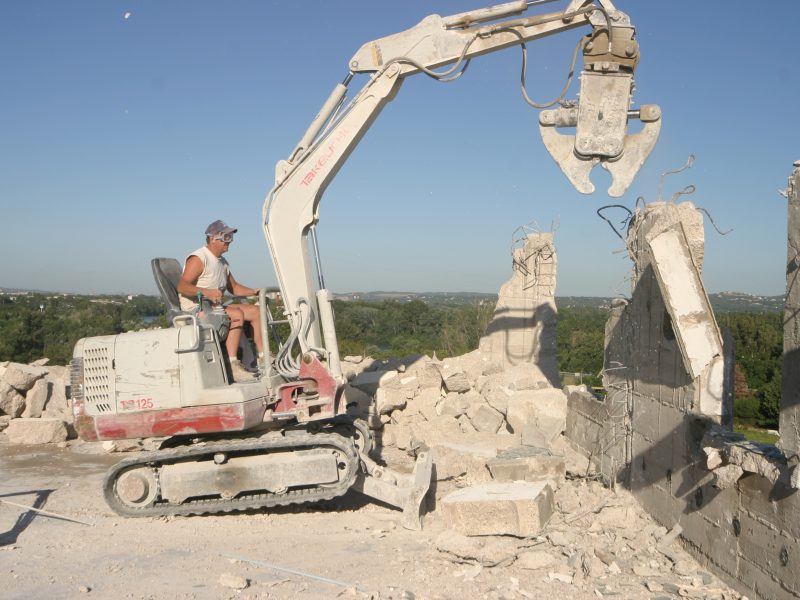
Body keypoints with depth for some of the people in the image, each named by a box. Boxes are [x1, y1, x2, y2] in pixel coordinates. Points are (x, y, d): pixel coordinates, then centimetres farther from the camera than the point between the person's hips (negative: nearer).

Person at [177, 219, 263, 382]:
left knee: (255, 311, -1)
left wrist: (254, 292, 9)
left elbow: (234, 287, 25)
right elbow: (182, 286, -24)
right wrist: (205, 292, -39)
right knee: (237, 314, -30)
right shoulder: (198, 259, -13)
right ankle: (232, 366, -35)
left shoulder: (222, 262, 17)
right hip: (196, 308, -9)